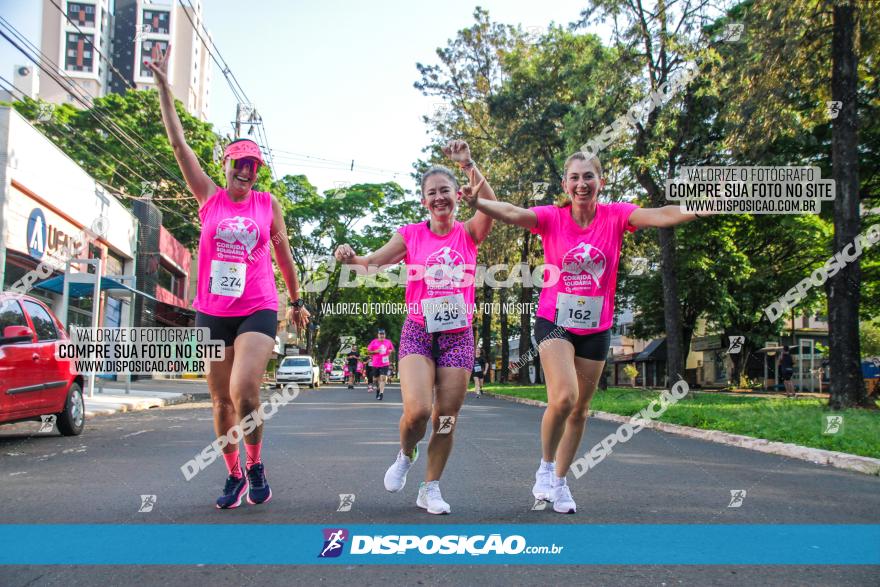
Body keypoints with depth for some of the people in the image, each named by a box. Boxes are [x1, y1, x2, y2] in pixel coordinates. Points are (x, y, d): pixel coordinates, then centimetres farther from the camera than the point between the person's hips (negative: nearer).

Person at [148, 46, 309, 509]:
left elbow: (283, 255, 14)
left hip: (258, 310, -2)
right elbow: (178, 143, 2)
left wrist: (296, 302, 18)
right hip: (212, 311, 2)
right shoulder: (209, 197, 5)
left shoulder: (268, 203, 5)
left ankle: (255, 465, 4)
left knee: (245, 393, -19)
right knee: (221, 401, 8)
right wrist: (163, 86, -1)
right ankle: (234, 476, 24)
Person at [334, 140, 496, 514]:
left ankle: (431, 488, 20)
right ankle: (406, 455, 16)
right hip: (418, 332, -1)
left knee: (446, 417, 3)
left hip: (458, 336, 1)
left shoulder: (469, 234, 1)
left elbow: (490, 205, -19)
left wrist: (468, 166, -32)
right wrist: (351, 258, -26)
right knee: (417, 409, -18)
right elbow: (372, 262, -4)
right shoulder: (411, 235, 1)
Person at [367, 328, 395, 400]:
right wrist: (375, 351, -13)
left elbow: (392, 349, 22)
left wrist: (390, 351, 0)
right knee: (377, 379, 13)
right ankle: (378, 390, 39)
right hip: (375, 364, 1)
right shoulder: (374, 342, 0)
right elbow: (368, 350, 2)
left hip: (385, 363, 0)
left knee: (383, 378, -14)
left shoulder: (388, 342, 6)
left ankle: (381, 393, -19)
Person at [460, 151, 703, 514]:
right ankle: (545, 467, 3)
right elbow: (513, 214, -27)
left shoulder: (615, 215, -7)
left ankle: (559, 481, 29)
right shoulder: (552, 218, -9)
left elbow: (662, 216, -21)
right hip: (555, 322, -3)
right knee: (564, 397, -23)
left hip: (595, 329, 3)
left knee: (580, 410, 11)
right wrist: (478, 203, -46)